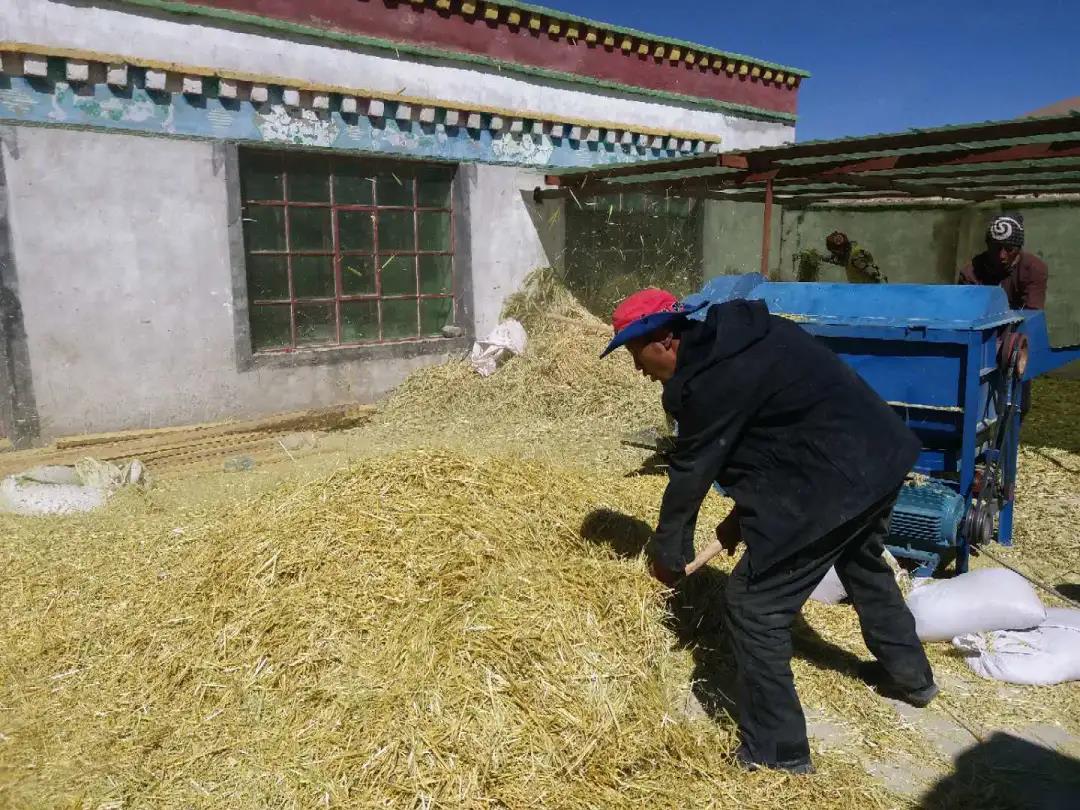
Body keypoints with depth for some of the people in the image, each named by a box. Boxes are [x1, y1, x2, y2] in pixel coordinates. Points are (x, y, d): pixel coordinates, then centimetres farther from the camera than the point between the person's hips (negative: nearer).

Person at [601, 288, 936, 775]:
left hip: (836, 482, -11)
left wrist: (667, 553, 4)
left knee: (754, 605, -1)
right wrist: (744, 513, 16)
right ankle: (910, 675, 57)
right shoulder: (737, 338, 10)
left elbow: (690, 474, -10)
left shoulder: (709, 381, -19)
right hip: (881, 454, 11)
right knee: (863, 565, 35)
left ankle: (777, 754, 12)